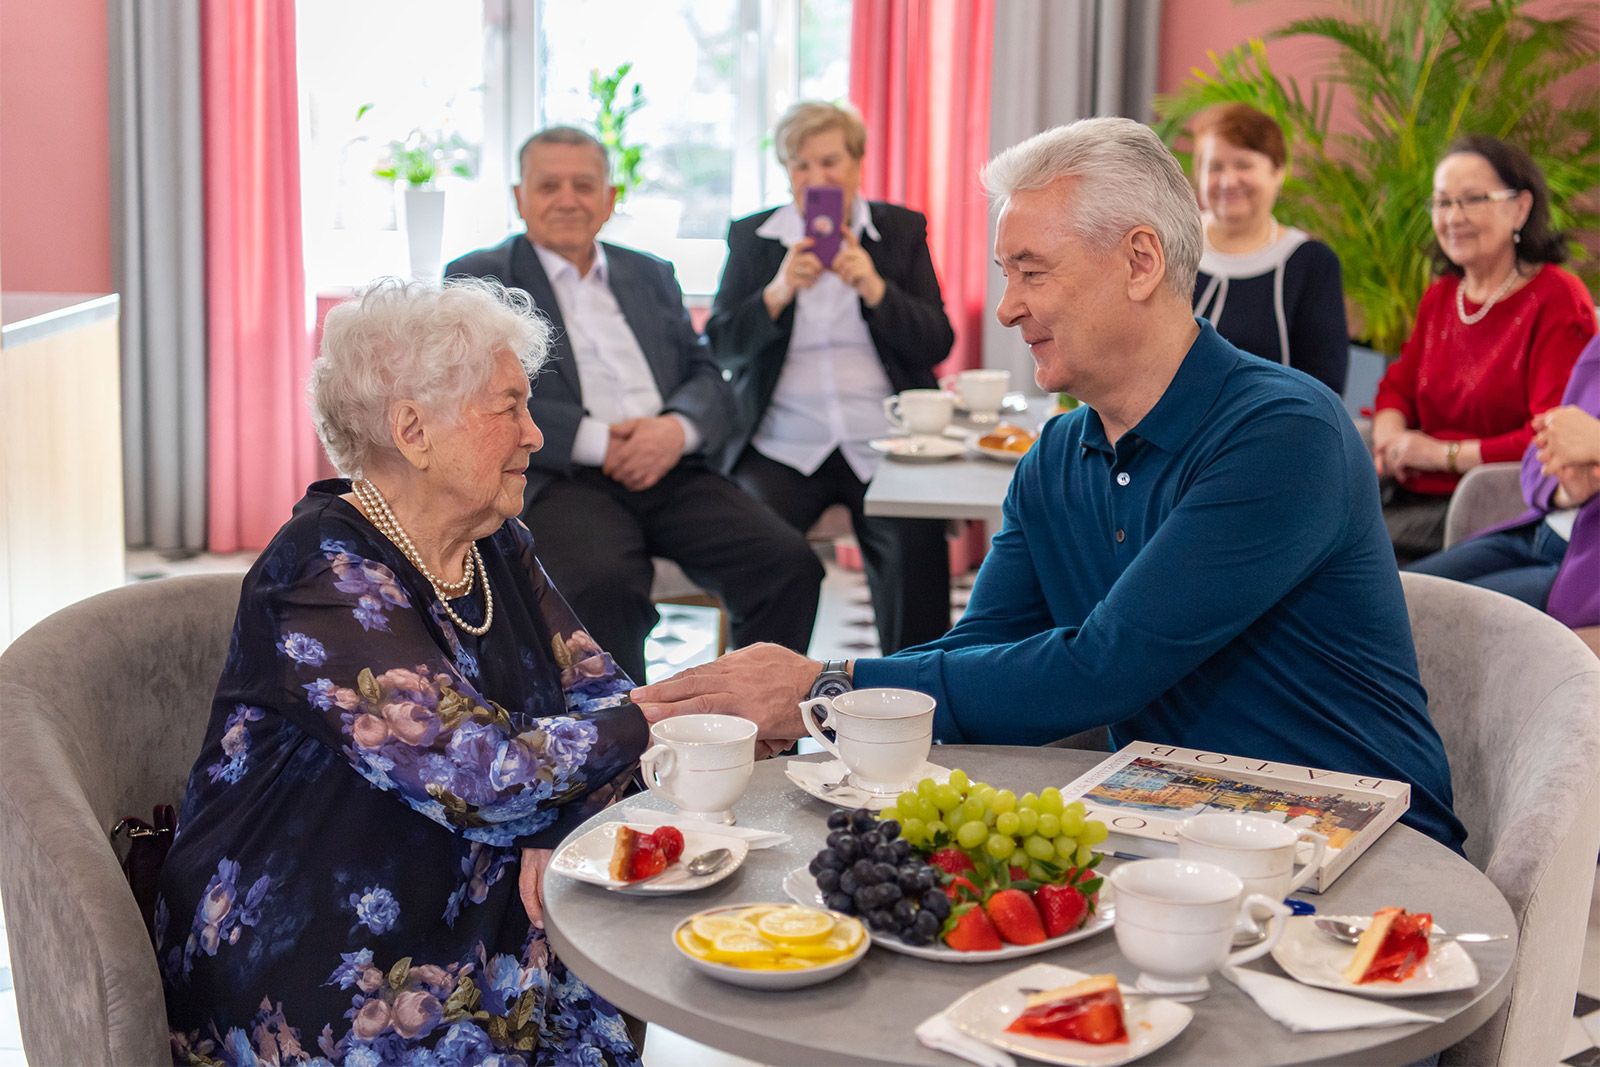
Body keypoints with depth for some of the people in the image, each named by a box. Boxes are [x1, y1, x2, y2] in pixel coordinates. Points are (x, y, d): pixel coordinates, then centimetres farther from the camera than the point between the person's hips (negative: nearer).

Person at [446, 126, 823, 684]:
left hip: (669, 471, 4)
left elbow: (707, 378, 17)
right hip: (558, 479, -4)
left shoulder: (652, 276, 25)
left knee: (789, 564, -21)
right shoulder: (477, 279, 10)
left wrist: (677, 429, -8)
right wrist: (595, 441, -15)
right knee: (602, 583, -37)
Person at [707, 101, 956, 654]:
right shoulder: (751, 237, 12)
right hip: (782, 445, 1)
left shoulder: (902, 230, 12)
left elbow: (937, 344, 4)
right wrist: (778, 292, -13)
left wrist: (874, 288, -12)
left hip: (882, 442, 0)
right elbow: (721, 347, 3)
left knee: (916, 544, -28)